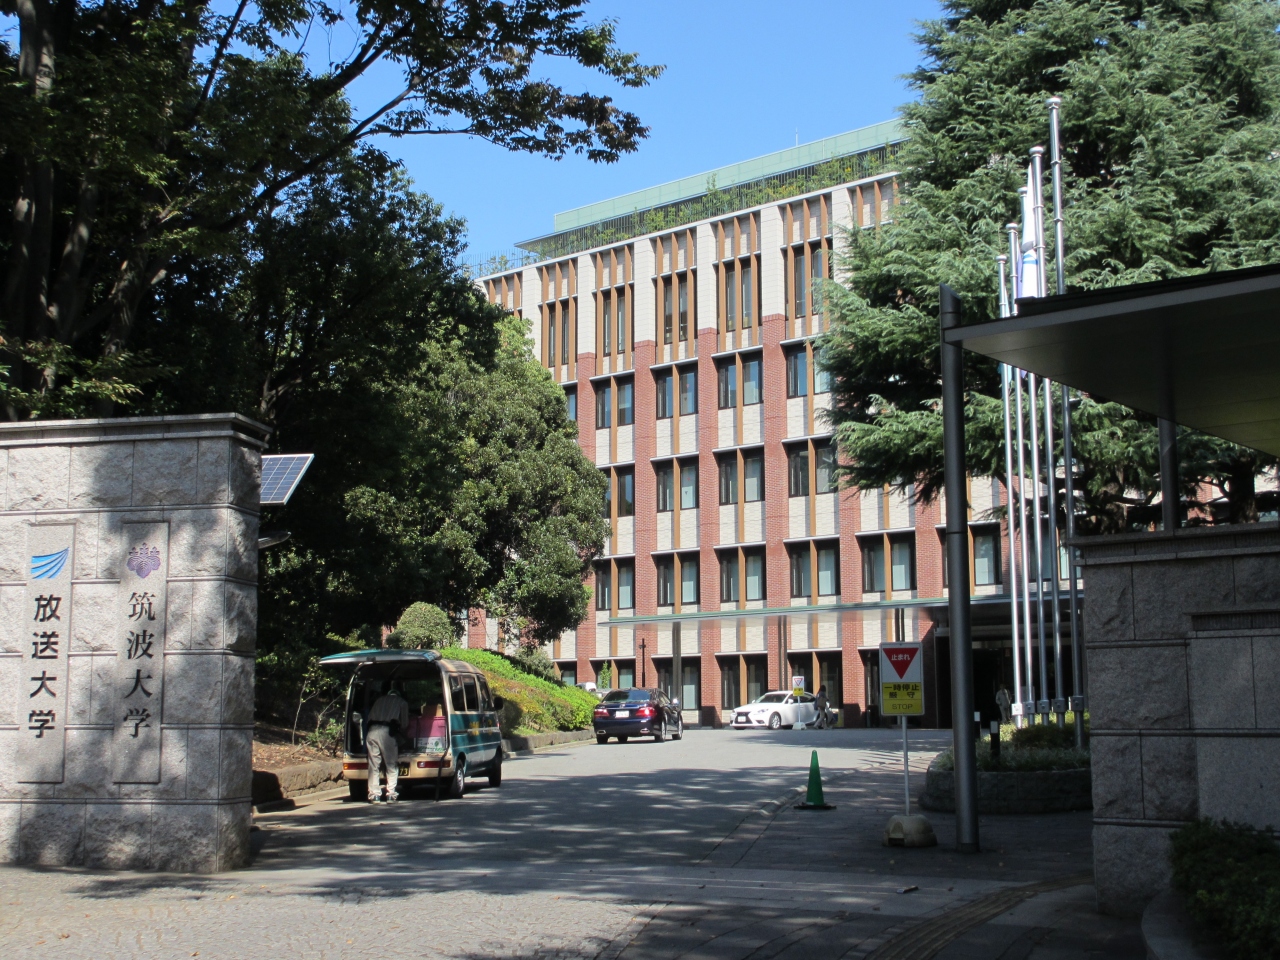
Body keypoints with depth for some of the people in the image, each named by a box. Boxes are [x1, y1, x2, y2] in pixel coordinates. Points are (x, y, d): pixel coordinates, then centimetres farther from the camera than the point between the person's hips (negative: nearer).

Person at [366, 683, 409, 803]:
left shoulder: (379, 700, 27)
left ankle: (374, 795, 5)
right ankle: (391, 794, 0)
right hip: (386, 732, -3)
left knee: (373, 766, 8)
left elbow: (370, 717, 20)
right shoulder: (402, 702, 18)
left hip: (372, 731, 3)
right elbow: (404, 723, 18)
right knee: (392, 766, 6)